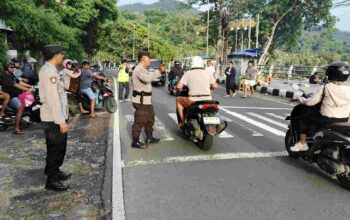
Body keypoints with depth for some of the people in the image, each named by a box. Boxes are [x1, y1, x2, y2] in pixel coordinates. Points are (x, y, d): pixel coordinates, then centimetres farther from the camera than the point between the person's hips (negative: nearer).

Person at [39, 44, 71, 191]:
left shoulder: (49, 70, 13)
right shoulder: (50, 72, -19)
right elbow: (53, 99, -24)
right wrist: (61, 121, -22)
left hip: (55, 117, 10)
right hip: (54, 119, -10)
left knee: (58, 147, 22)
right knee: (55, 149, 1)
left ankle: (54, 171, 38)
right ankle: (51, 181, 14)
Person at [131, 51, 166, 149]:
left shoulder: (143, 69, 19)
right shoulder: (139, 69, -17)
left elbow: (150, 77, 25)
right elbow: (147, 78, -34)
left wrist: (160, 71, 13)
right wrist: (159, 71, -26)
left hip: (146, 100, 11)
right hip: (141, 100, -11)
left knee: (150, 119, 20)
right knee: (139, 121, -5)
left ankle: (149, 137, 32)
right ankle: (135, 142, 3)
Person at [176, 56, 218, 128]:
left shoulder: (188, 73, 2)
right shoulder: (208, 73, 8)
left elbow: (179, 86, -5)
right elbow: (215, 86, 6)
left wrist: (180, 88, 19)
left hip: (193, 101, -3)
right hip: (207, 100, 3)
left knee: (178, 99, 25)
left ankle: (182, 122, 23)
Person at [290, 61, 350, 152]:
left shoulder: (326, 87, -14)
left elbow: (311, 102, -12)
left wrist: (301, 99, 7)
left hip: (327, 119, -6)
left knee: (303, 119, 15)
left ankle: (302, 144, 16)